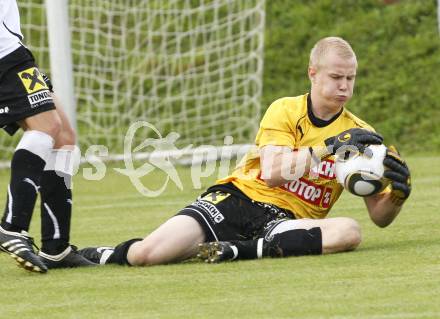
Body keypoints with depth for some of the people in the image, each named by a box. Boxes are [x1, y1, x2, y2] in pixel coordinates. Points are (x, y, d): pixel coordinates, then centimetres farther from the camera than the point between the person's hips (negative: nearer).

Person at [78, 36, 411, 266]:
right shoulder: (284, 111, 2)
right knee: (146, 254, -24)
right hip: (239, 199, -1)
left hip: (288, 220, 1)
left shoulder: (358, 134, 6)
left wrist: (398, 194, -16)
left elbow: (380, 215, 6)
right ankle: (109, 255, 12)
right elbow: (273, 172, -17)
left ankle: (238, 252, -30)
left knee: (349, 231, -34)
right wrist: (329, 147, -23)